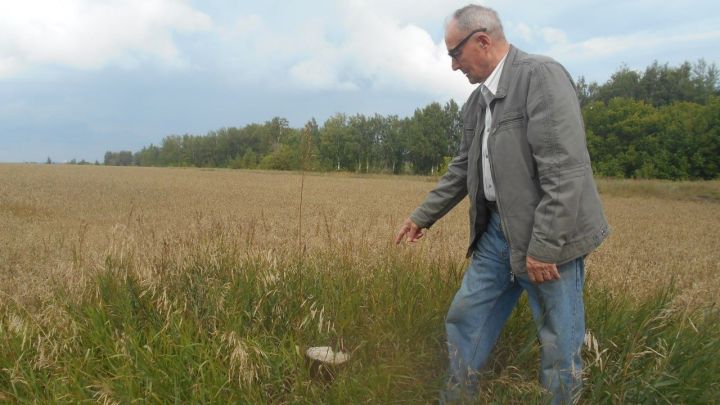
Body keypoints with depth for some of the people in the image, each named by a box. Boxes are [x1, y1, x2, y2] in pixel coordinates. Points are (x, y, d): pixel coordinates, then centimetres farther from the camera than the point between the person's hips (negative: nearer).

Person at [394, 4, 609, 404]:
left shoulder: (541, 75, -14)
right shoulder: (478, 100, 12)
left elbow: (565, 169, -21)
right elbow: (462, 167, 21)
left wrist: (543, 247, -21)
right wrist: (423, 216, 22)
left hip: (546, 236, -8)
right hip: (497, 229, 8)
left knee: (558, 345, 4)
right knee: (465, 317, 14)